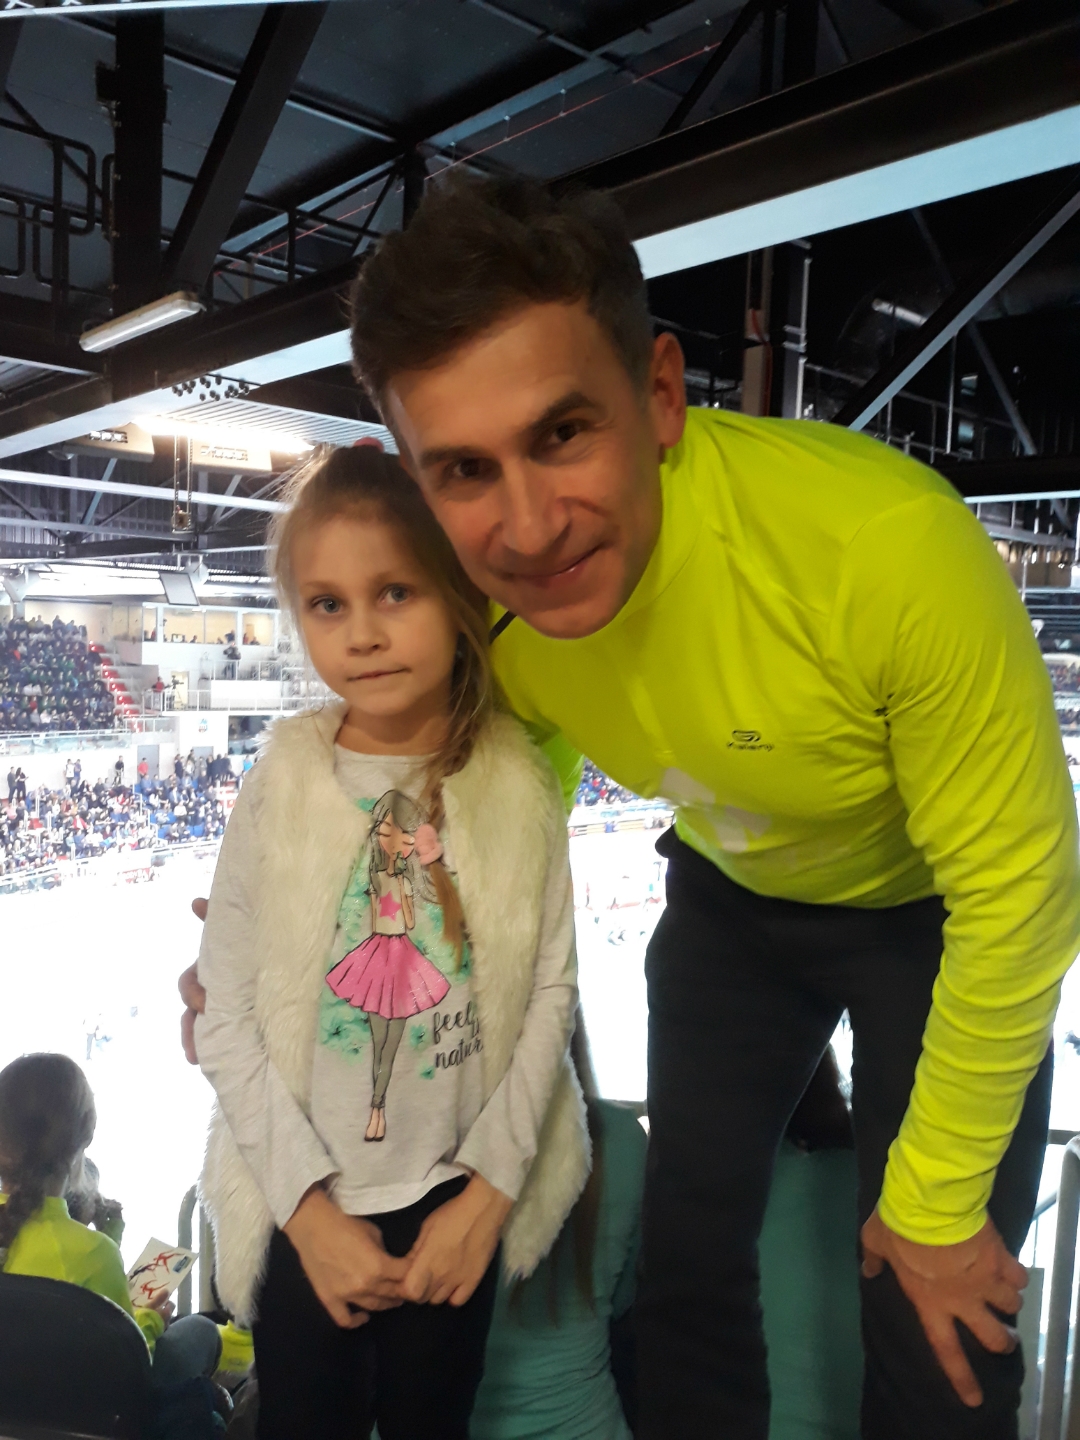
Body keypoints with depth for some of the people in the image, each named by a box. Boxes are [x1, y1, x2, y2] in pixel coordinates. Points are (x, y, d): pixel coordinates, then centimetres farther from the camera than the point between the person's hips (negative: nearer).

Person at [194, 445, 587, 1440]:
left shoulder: (517, 781, -10)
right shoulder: (283, 780, -11)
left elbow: (551, 989, -7)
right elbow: (225, 1011, -10)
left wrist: (487, 1190, -8)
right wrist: (307, 1204, -11)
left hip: (457, 1198, 1)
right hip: (305, 1203, 0)